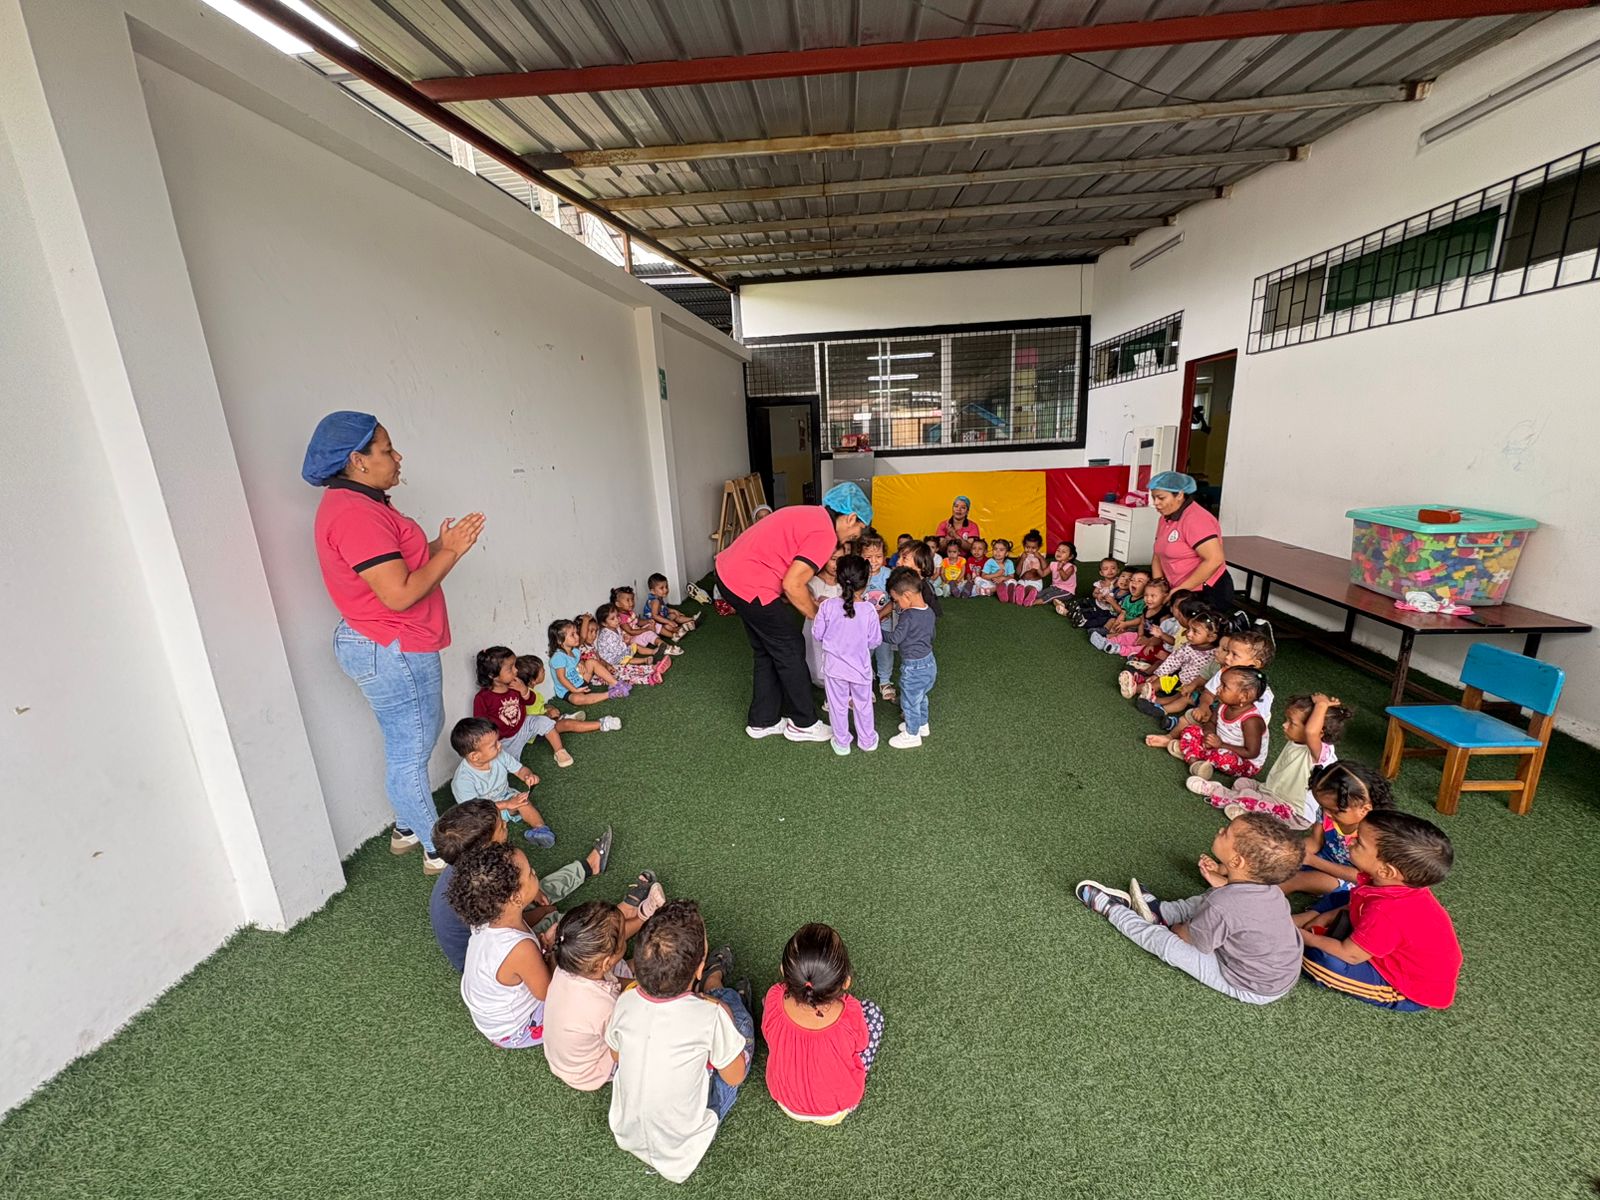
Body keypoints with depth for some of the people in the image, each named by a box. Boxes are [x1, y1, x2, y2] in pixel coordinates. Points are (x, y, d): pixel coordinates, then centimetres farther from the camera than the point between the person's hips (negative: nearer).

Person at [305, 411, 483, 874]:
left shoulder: (353, 503, 11)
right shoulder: (356, 514, -24)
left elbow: (397, 564, 16)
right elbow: (399, 594, -28)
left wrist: (440, 546, 3)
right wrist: (451, 552, -19)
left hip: (389, 647, 11)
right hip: (393, 653, -11)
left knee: (418, 740, 24)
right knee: (410, 752, 4)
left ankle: (408, 827, 41)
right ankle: (438, 851, 20)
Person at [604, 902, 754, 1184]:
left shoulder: (625, 1002, -23)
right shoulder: (712, 1015, -35)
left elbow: (616, 1056, 0)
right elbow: (735, 1077, -15)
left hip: (626, 1135, 3)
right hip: (681, 1148, -3)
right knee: (732, 1001, 6)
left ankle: (712, 983, 43)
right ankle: (713, 982, 36)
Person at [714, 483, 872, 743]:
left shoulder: (811, 515, 13)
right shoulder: (825, 534, -16)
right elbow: (792, 585, -19)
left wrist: (813, 603, 12)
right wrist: (818, 617, -4)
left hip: (729, 571, 10)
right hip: (748, 585, -10)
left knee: (767, 652, 19)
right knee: (790, 649, 4)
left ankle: (762, 721, 30)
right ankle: (804, 724, 19)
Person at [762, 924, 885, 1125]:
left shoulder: (775, 1000, -34)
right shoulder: (850, 1014, -38)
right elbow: (861, 1045, -14)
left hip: (785, 1102, 2)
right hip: (836, 1112, -1)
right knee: (872, 1011, 9)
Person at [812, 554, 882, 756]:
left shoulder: (828, 606, -19)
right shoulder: (869, 610, -18)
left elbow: (817, 635, -9)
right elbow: (874, 641, -8)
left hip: (834, 666, 0)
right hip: (860, 667, 0)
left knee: (838, 705, 16)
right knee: (863, 704, 20)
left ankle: (841, 743, 30)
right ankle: (867, 740, 37)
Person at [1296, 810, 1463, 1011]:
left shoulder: (1386, 913, -40)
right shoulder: (1400, 882, -14)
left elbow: (1349, 954, -26)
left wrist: (1304, 938, -13)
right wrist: (1327, 916, 1)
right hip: (1404, 956, 9)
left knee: (1319, 960, -26)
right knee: (1339, 899, 15)